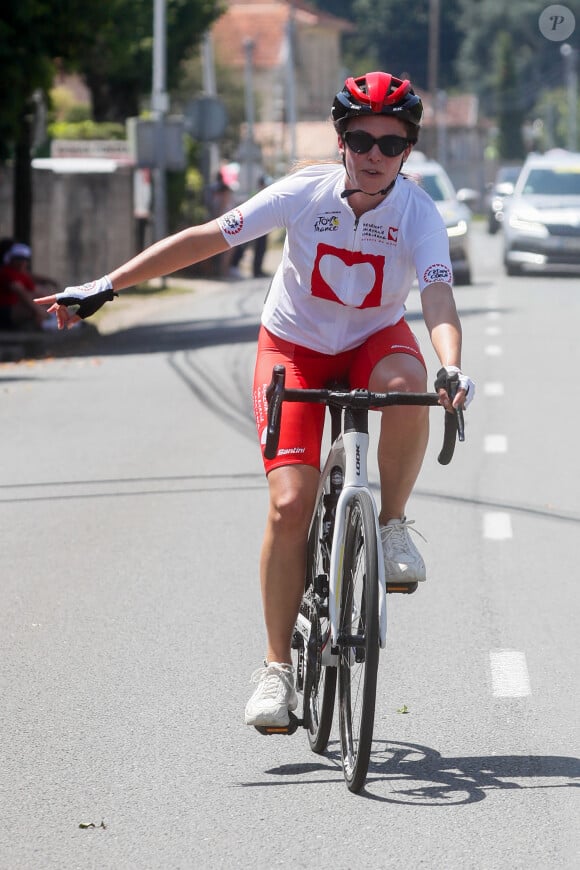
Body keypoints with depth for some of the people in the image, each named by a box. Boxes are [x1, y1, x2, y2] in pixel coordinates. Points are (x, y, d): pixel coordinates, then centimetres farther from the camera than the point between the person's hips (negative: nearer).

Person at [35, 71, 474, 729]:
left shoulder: (418, 213, -20)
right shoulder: (304, 193, -19)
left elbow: (438, 298, -34)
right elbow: (204, 239, -15)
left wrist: (452, 368, -55)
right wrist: (105, 287, -17)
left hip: (375, 340, 0)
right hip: (295, 347, 0)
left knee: (407, 384, -38)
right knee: (289, 505, -15)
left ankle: (393, 524, -13)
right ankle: (276, 666, -2)